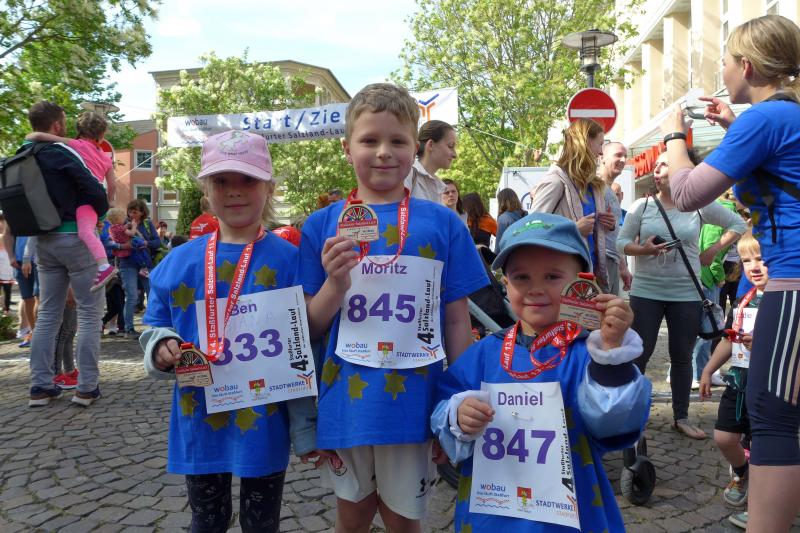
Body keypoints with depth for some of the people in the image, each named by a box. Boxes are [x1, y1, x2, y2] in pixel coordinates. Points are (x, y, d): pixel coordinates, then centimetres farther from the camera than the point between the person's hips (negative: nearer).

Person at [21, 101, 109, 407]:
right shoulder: (60, 153, -13)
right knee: (88, 313, 0)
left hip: (44, 241, 7)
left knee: (48, 314, 12)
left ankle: (40, 387, 13)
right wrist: (100, 214, -1)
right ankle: (87, 387, 0)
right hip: (75, 238, -7)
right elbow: (95, 190, -20)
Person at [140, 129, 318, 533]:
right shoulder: (178, 262, -1)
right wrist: (162, 349, -15)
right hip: (199, 423, 3)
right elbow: (155, 330, 9)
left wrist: (305, 429, -7)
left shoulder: (288, 261, -11)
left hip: (263, 425, -3)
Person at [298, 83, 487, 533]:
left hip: (414, 406, -1)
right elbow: (310, 328, 0)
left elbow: (456, 323, 0)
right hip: (346, 404, 2)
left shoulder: (443, 223, -4)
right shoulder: (322, 225, -1)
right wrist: (335, 284, -19)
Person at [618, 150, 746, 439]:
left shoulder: (700, 206, 0)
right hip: (646, 292, -1)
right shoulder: (642, 205, -2)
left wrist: (713, 250, 2)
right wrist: (642, 249, -21)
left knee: (682, 356, 9)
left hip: (687, 294, 1)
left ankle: (681, 417, 22)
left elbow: (737, 224, 12)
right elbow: (621, 242, -2)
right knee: (640, 353, 1)